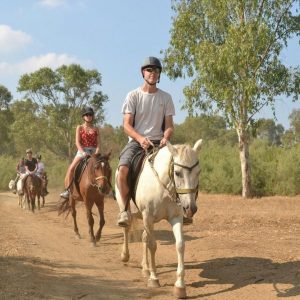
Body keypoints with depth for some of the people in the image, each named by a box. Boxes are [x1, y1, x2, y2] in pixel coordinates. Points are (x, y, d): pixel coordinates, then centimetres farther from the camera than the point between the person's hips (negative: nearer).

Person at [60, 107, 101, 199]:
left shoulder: (96, 129, 11)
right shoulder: (80, 128, 6)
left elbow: (98, 143, 4)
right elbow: (77, 142, -4)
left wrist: (97, 152, -16)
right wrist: (83, 152, -19)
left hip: (93, 152, 2)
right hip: (82, 151, -2)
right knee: (71, 168, -23)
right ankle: (67, 190, -18)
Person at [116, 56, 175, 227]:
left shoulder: (166, 97, 10)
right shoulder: (133, 96, 3)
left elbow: (169, 125, 8)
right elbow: (127, 125, -3)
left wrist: (165, 137, -16)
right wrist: (140, 138, -22)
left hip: (158, 141, 2)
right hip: (136, 141, -2)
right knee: (123, 169, -30)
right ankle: (125, 209, -13)